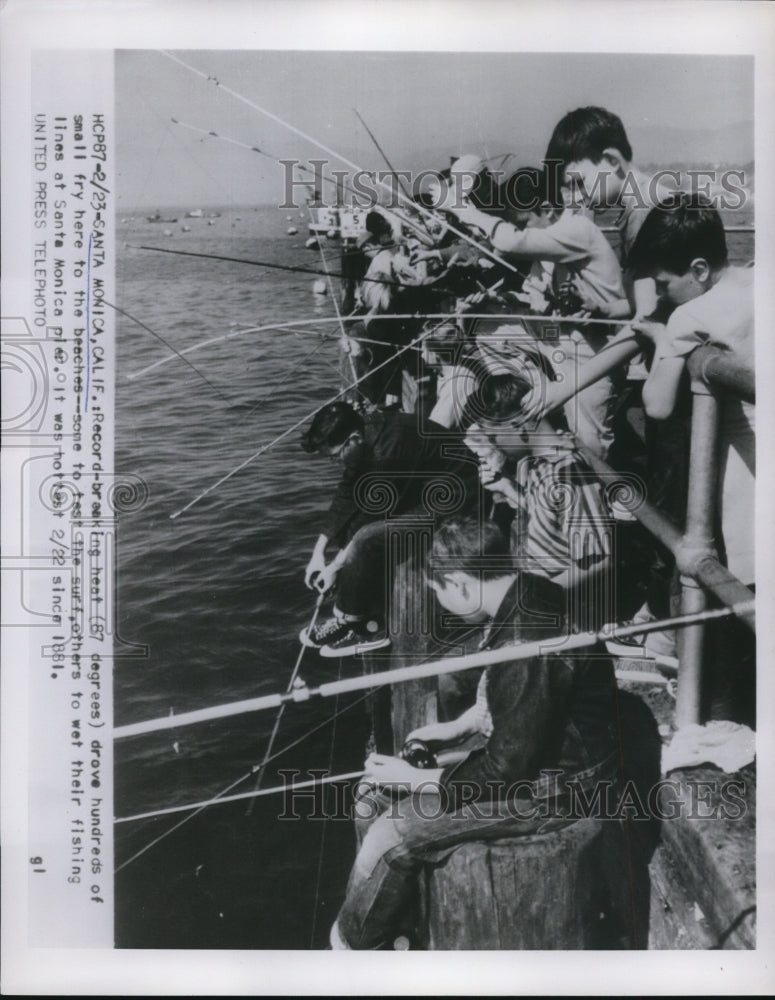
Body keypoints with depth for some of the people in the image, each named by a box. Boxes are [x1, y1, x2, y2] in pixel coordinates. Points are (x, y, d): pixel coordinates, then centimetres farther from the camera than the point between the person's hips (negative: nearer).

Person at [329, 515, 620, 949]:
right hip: (518, 748, 9)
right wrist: (458, 727, 11)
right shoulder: (526, 593, -3)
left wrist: (416, 779, -13)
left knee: (392, 835, -13)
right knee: (374, 800, 5)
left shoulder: (528, 644, -32)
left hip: (552, 786, -9)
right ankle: (384, 930, 21)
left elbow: (508, 768, -24)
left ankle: (350, 948, 13)